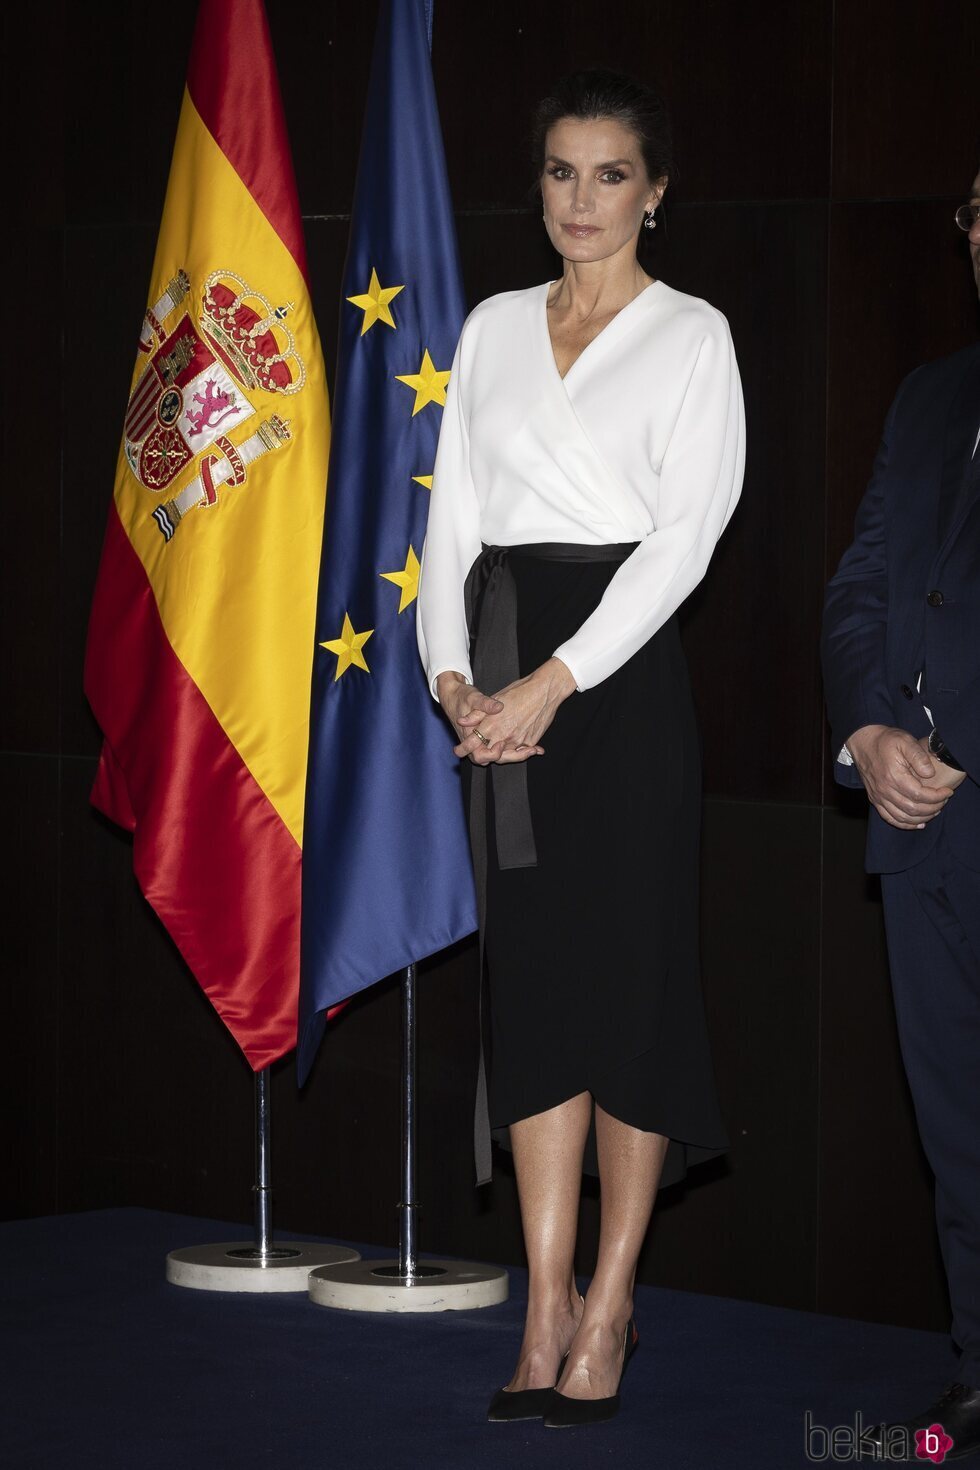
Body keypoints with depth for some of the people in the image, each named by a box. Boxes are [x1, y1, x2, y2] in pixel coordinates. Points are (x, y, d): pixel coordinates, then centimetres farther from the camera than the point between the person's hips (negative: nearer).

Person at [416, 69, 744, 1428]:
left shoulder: (690, 335, 0)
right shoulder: (495, 326, 14)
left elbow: (683, 538, -8)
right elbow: (454, 512, 11)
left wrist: (554, 683, -16)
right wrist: (452, 674, -5)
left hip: (620, 665, -4)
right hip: (499, 674, 4)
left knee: (627, 970, -3)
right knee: (530, 973, 2)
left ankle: (611, 1303, 5)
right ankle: (547, 1307, 4)